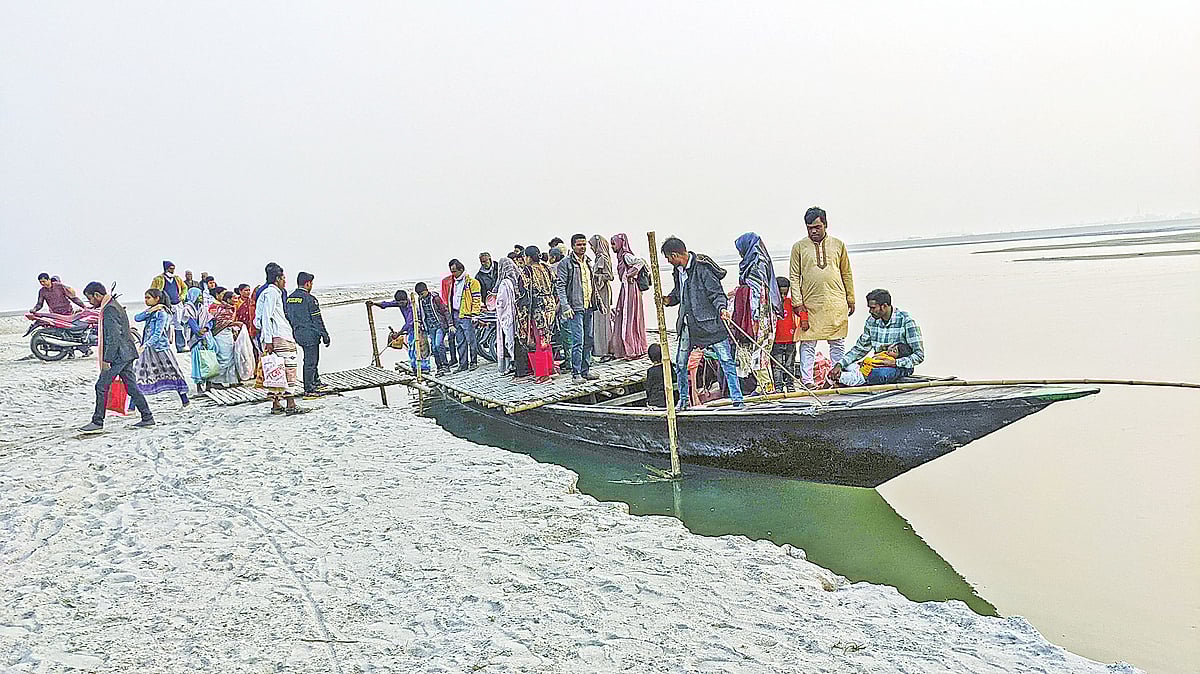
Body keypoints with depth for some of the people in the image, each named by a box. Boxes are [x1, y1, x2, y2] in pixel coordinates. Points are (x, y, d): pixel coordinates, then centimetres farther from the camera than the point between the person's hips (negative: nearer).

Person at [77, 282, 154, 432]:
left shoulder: (109, 309, -15)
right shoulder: (115, 305, 17)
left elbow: (114, 337, -21)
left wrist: (107, 360, -20)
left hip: (118, 356, -10)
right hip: (126, 354, 10)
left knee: (102, 386, -4)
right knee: (131, 386, 10)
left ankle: (97, 422, 1)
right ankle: (147, 417, 11)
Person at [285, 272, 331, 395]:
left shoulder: (289, 299, 8)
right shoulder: (309, 299, -15)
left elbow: (287, 317, 13)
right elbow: (317, 319, -14)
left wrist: (292, 332, 21)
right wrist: (325, 335, -9)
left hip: (297, 334, 8)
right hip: (310, 334, -8)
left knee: (310, 358, 22)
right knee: (310, 362, -2)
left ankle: (316, 382, 30)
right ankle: (308, 390, 1)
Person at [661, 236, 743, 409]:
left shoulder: (703, 268, -15)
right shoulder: (678, 270, 9)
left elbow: (717, 293, -14)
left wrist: (722, 308, -31)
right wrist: (668, 300, 4)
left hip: (710, 322, -7)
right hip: (688, 324, 8)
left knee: (726, 360, -5)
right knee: (680, 363, 10)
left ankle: (737, 399, 1)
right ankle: (683, 400, 25)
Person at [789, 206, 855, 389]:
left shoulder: (838, 245, 10)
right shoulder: (799, 247, 5)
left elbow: (847, 274, 15)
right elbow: (794, 277, 3)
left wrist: (850, 300, 12)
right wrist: (798, 303, -5)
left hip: (836, 303, 2)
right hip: (810, 304, -2)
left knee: (838, 343, 6)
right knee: (807, 342, -1)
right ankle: (807, 380, 4)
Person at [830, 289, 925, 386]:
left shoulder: (906, 321, -13)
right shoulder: (871, 321, 4)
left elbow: (919, 354, -13)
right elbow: (860, 349, 10)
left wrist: (894, 363, -26)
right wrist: (840, 364, -6)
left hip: (900, 367, -7)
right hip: (878, 364, 7)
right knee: (846, 367, -16)